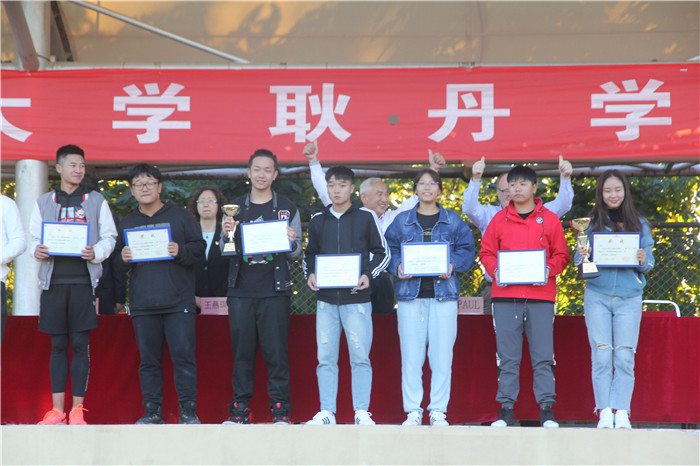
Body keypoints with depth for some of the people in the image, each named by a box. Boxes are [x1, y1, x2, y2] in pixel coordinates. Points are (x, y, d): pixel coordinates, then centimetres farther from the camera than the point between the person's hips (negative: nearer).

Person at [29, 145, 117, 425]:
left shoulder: (96, 201, 10)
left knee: (80, 345, -3)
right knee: (58, 345, 3)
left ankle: (77, 409, 0)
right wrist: (37, 251, -8)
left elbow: (109, 236, 8)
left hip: (83, 279, -1)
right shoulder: (44, 202, 14)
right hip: (54, 280, 1)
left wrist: (96, 253, -11)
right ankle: (57, 410, 7)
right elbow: (35, 237, 14)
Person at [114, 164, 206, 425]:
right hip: (142, 303, 3)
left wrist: (180, 251, -13)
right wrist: (123, 259, -4)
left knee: (183, 355, -7)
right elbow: (117, 264, 18)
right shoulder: (127, 222, 17)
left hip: (178, 302, -3)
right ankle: (152, 411, 9)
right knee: (149, 359, 4)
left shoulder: (180, 216, 9)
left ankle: (188, 410, -2)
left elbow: (199, 247, 5)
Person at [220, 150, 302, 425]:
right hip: (241, 291, 2)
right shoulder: (235, 208, 13)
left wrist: (291, 242, -14)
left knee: (276, 351, -4)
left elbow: (295, 254, 7)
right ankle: (240, 408, 10)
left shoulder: (287, 209, 9)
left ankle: (280, 409, 1)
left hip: (275, 291, -2)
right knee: (242, 351, 3)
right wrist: (226, 235, -9)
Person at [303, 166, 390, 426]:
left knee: (360, 357, -3)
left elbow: (382, 253, 6)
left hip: (356, 299, -3)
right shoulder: (318, 221, 13)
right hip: (326, 299, 3)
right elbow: (309, 255, 21)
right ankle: (326, 412, 7)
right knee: (326, 358, 2)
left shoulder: (366, 217, 4)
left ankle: (361, 412, 3)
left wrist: (368, 275, -10)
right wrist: (310, 274, 1)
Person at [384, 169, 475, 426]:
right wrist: (398, 267, -9)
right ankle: (413, 411, 5)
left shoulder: (453, 221, 10)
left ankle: (438, 411, 5)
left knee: (442, 356, -3)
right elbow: (389, 249, 10)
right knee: (411, 357, -2)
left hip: (443, 293, 0)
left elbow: (466, 250, 7)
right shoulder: (402, 221, 11)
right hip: (410, 293, 0)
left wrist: (452, 265, -10)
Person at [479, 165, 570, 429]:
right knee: (508, 357, 1)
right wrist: (494, 270, -5)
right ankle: (506, 409, 4)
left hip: (541, 296, -1)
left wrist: (549, 269, -9)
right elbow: (486, 252, 14)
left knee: (543, 355, -3)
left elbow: (561, 255, 10)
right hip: (506, 296, 1)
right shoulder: (499, 220, 12)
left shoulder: (549, 219, 9)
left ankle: (546, 409, 1)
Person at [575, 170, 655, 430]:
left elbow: (649, 262, 11)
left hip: (629, 298, 0)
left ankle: (622, 413, -4)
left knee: (624, 357, -5)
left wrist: (644, 261, -11)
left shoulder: (639, 224, 12)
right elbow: (580, 261, 9)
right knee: (601, 355, -5)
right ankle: (604, 412, -3)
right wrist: (582, 257, -14)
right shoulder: (591, 223, 10)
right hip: (597, 295, 0)